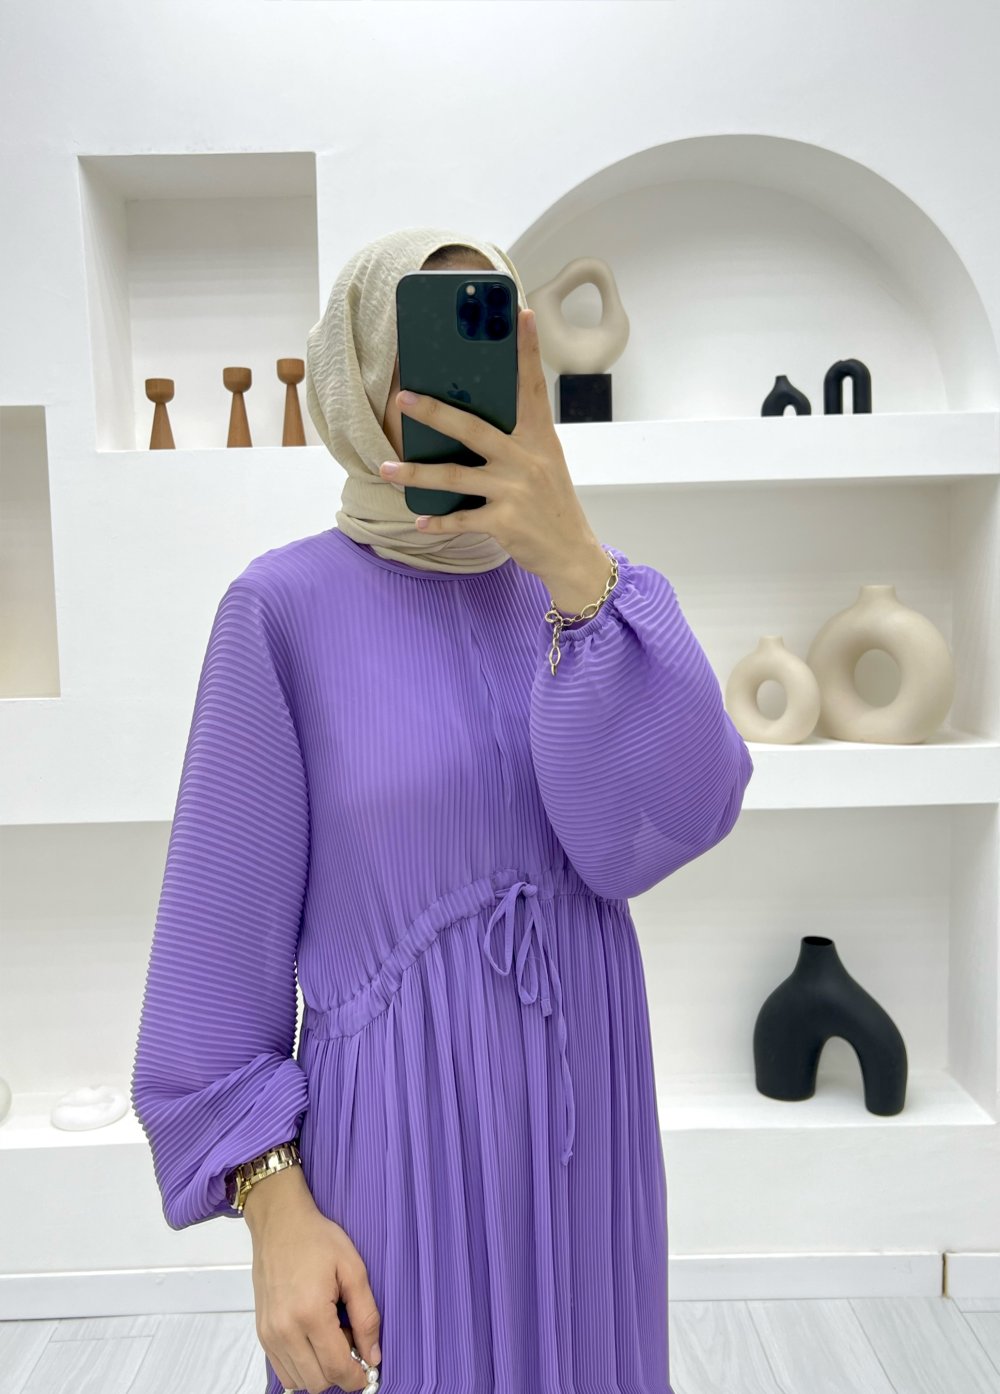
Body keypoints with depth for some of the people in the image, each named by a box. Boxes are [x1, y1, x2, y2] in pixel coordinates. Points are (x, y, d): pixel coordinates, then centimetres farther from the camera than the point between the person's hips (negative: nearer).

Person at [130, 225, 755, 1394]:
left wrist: (576, 563, -25)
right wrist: (274, 1204, -12)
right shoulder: (289, 606, -11)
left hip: (583, 1127, 4)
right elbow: (225, 939, -8)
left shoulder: (585, 587, 1)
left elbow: (651, 833, -15)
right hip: (402, 1139, -4)